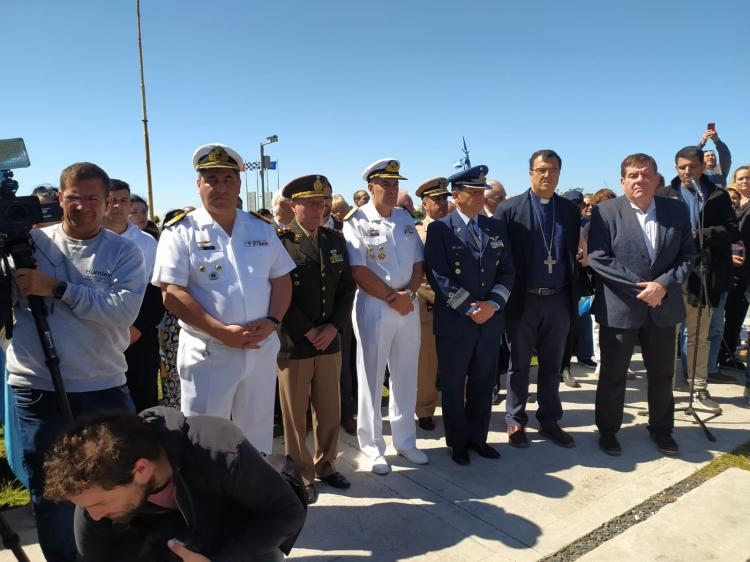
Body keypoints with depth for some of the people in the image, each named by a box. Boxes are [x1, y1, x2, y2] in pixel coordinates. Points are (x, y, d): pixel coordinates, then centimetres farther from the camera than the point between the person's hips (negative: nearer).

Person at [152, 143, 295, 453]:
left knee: (257, 435, 18)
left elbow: (281, 280, 9)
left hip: (262, 349, 4)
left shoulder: (262, 229, 9)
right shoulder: (181, 232, -5)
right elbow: (172, 294, -12)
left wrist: (272, 321, -9)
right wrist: (222, 332, -19)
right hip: (208, 352, -4)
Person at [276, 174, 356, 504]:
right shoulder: (279, 242, -8)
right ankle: (301, 474, 25)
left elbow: (347, 287, 7)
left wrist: (333, 327, -6)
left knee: (330, 410, 15)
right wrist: (308, 332, -13)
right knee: (295, 413, 8)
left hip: (330, 340, 5)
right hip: (293, 343, -5)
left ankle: (325, 465, 34)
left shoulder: (335, 240, 9)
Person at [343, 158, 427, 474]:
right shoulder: (357, 222, -6)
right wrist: (393, 299, -12)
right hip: (374, 308, -5)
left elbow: (418, 263, 9)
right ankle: (373, 448, 21)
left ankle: (405, 440, 31)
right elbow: (360, 273, -14)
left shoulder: (406, 219, 12)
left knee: (406, 377, 14)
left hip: (408, 306, 6)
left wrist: (408, 293, -9)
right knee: (371, 379, 5)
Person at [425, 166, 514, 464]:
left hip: (490, 320, 4)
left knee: (483, 384, 14)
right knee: (453, 386, 9)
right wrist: (469, 308, -16)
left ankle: (477, 437, 31)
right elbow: (438, 276, -12)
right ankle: (457, 442, 26)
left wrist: (492, 304, -10)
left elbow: (507, 272, 6)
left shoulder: (497, 228, 10)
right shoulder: (440, 229, -5)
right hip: (454, 322, -4)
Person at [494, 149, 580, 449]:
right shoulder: (509, 209, -4)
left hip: (559, 300, 4)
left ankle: (549, 421, 29)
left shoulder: (571, 210, 8)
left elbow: (574, 255, 9)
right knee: (519, 365, 9)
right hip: (523, 300, -3)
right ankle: (516, 422, 23)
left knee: (552, 366, 14)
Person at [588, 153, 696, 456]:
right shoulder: (606, 211, -8)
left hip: (663, 306, 4)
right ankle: (607, 429, 28)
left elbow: (687, 255, 3)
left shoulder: (677, 210, 3)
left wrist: (663, 284, -14)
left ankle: (661, 428, 37)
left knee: (662, 374, 17)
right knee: (613, 374, 10)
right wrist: (639, 287, -17)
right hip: (619, 307, -3)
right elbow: (597, 258, -14)